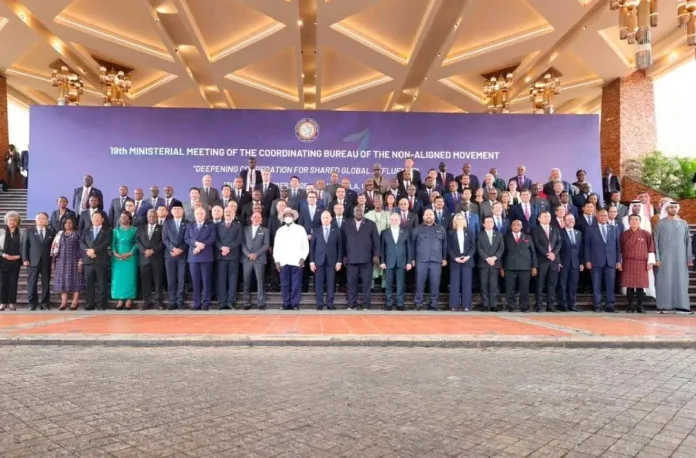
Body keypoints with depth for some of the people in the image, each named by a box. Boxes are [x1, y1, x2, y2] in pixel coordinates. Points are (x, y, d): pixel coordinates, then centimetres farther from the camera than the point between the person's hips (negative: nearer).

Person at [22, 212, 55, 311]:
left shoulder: (51, 233, 11)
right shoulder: (29, 232, 10)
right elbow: (24, 246, 6)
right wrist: (25, 259, -4)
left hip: (47, 262, 0)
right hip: (33, 261, 0)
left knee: (46, 283, 2)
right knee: (32, 283, 0)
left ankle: (45, 303, 7)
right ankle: (32, 303, 8)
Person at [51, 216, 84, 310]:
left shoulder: (77, 234, 1)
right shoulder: (59, 234, 13)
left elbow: (81, 248, -3)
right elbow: (55, 246, 13)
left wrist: (80, 261, -10)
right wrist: (54, 258, 2)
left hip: (73, 260, -4)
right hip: (62, 261, 4)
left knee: (75, 280, -5)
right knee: (62, 280, 0)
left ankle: (75, 302, -2)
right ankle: (63, 302, 2)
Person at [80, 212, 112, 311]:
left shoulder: (107, 231, 9)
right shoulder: (86, 231, 20)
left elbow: (106, 243, -5)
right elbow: (81, 242, 8)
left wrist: (94, 250, -15)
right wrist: (88, 251, -11)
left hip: (101, 260, -3)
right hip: (88, 260, 3)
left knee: (101, 283, -3)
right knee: (89, 283, 2)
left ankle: (101, 303, -1)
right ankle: (90, 303, 6)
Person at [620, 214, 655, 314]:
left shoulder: (646, 234, 2)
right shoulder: (624, 234, 6)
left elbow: (651, 249, 2)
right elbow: (621, 250, 10)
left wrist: (650, 262, -3)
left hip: (641, 263, -1)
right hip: (628, 263, 1)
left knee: (640, 286, 1)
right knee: (629, 285, 0)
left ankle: (640, 306, 10)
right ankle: (630, 306, 8)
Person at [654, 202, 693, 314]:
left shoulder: (683, 223, 10)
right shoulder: (661, 224, 2)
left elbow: (688, 242, 9)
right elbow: (656, 241, 0)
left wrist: (689, 258, 3)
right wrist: (657, 258, -7)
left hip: (680, 258, 3)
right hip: (665, 258, -2)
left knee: (681, 282, 1)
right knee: (665, 282, -3)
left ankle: (680, 306, 3)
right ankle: (663, 306, 0)